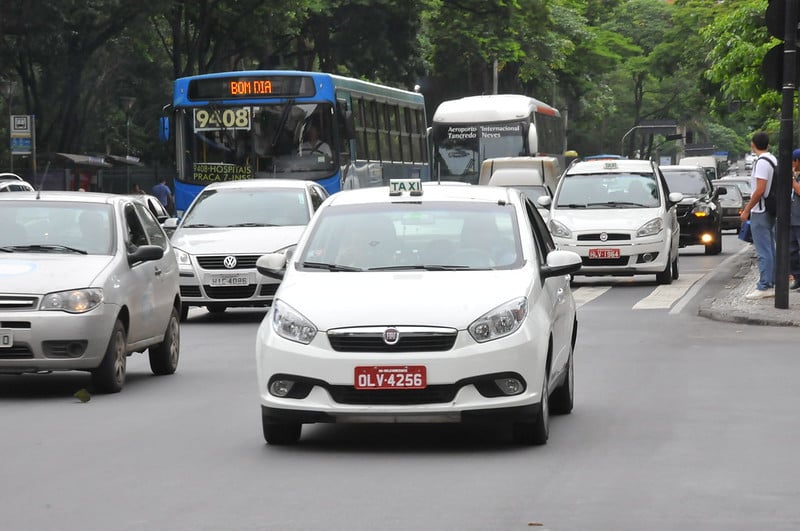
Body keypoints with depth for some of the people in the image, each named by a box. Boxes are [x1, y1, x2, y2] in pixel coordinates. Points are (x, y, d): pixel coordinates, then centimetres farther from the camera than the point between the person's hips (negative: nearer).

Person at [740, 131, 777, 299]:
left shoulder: (762, 162, -16)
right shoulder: (773, 160, 13)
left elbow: (760, 190, -23)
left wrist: (746, 210, -17)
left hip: (760, 212, -10)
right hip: (771, 211, 10)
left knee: (764, 252, -9)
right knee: (770, 250, 13)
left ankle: (764, 287, -9)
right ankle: (771, 285, 16)